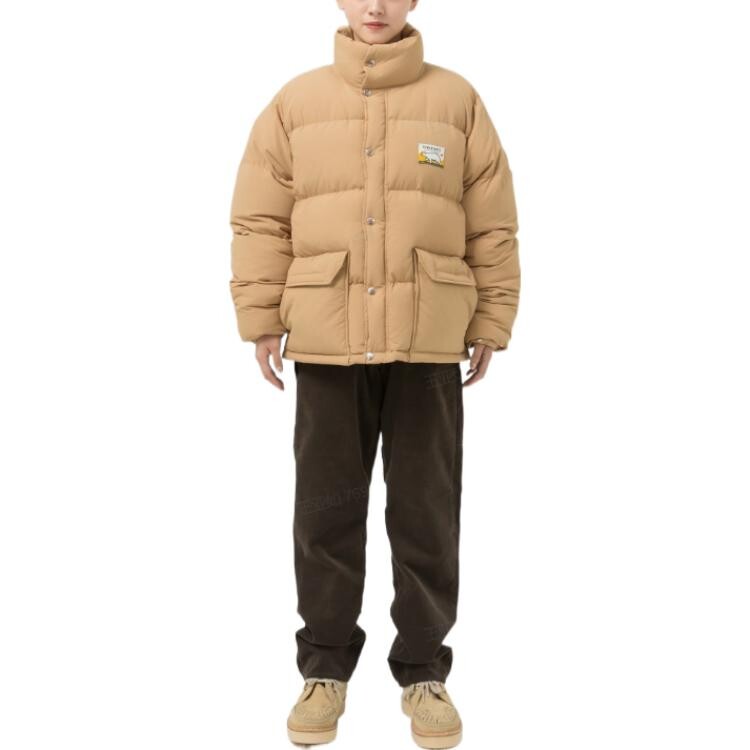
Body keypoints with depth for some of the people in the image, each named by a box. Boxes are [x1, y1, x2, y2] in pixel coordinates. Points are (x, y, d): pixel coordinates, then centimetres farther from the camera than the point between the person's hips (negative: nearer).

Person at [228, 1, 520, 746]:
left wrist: (490, 322, 3)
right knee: (327, 508, 8)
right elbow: (259, 220, 5)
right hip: (327, 341, 1)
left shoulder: (457, 99, 4)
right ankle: (326, 663, 24)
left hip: (430, 344, 0)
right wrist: (260, 319, 0)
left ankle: (424, 667, 23)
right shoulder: (296, 101, 5)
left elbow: (493, 225, 5)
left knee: (426, 511, 7)